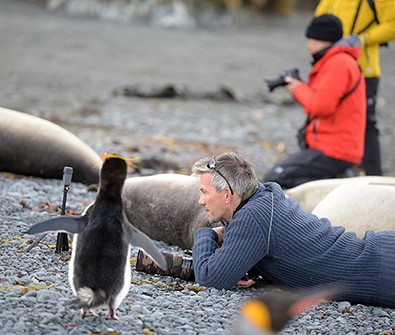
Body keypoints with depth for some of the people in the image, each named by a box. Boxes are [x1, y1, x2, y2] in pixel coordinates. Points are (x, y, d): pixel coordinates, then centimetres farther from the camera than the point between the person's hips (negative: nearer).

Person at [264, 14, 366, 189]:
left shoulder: (339, 63, -16)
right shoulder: (332, 61, 17)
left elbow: (321, 106, -23)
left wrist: (299, 89, -5)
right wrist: (299, 87, 5)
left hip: (334, 153, -11)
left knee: (273, 179, -14)